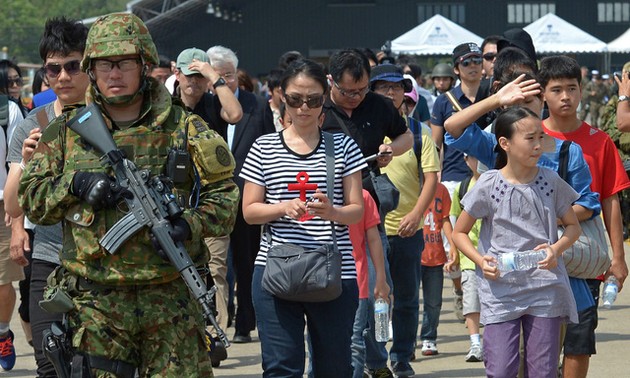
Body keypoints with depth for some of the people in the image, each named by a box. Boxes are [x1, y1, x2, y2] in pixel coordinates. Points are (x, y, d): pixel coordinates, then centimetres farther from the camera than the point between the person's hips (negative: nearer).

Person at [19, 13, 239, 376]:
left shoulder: (184, 128, 6)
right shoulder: (67, 132, 9)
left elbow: (224, 196, 5)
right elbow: (31, 198, 11)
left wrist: (189, 225, -13)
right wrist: (75, 184, -7)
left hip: (171, 298, 0)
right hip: (95, 302, 1)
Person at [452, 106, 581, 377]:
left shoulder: (551, 182, 2)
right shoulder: (489, 185, -4)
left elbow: (573, 226, 14)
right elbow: (459, 232, 6)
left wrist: (556, 249, -7)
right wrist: (481, 260, -11)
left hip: (545, 287, 2)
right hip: (500, 288, -2)